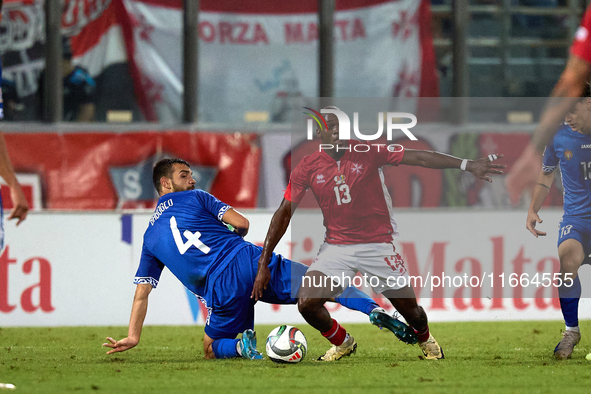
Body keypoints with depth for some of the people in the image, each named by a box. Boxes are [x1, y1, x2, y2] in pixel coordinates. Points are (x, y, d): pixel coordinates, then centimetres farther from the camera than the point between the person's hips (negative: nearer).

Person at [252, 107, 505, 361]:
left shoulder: (368, 152, -6)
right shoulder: (307, 168, -3)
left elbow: (420, 158, -8)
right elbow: (284, 213, 0)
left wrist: (468, 166, -15)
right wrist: (264, 263, -4)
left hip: (377, 244, -1)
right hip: (336, 246, 1)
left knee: (410, 310, 2)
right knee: (307, 304, -16)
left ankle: (425, 339, 40)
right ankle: (342, 343, 15)